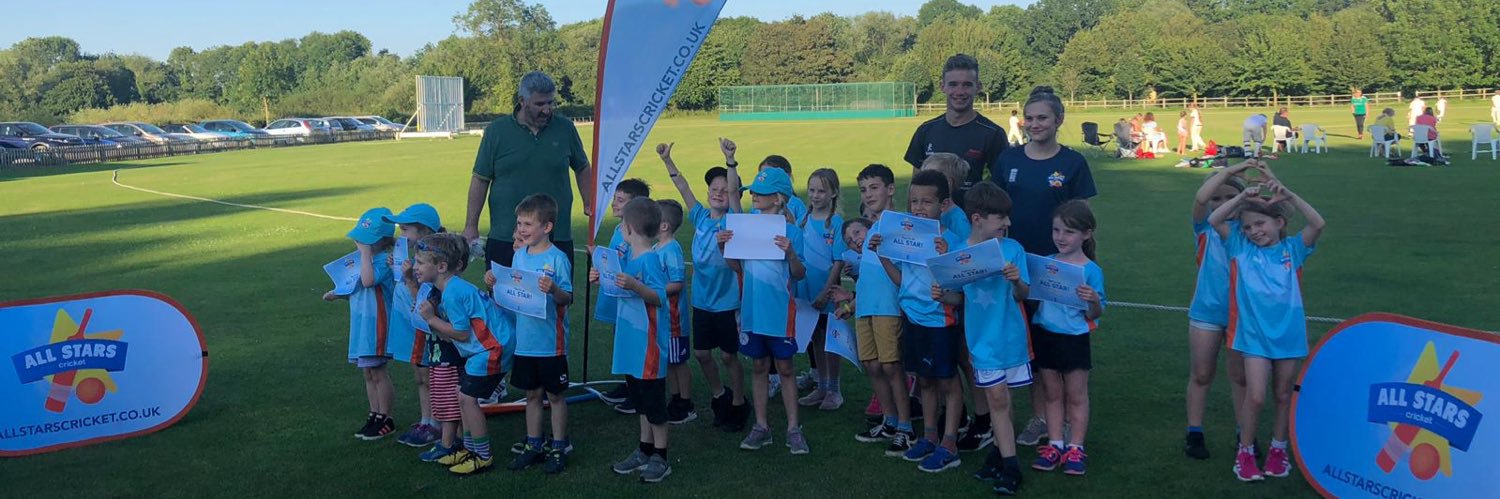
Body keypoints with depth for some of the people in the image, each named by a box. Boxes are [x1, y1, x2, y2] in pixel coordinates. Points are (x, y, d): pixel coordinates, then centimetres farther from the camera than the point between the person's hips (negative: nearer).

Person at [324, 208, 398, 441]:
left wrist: (365, 252, -28)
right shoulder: (364, 259, 11)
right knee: (368, 373, 15)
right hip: (361, 324, 9)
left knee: (378, 373, 0)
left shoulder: (383, 260, -17)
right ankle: (374, 415, 26)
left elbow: (368, 281, -36)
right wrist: (337, 295, 6)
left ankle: (385, 419, 12)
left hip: (376, 325, -9)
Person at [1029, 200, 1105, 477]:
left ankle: (1075, 449, 18)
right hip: (1045, 335, 4)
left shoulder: (1091, 270, -11)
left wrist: (1094, 301, -31)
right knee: (1052, 394, 14)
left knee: (1076, 396, 9)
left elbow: (1094, 315, -10)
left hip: (1074, 338, -4)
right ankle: (1054, 445, 23)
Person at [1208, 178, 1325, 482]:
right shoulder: (1241, 248, 1)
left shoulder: (1292, 249, 1)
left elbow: (1318, 224, -14)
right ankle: (1245, 452, 10)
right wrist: (1243, 197, -15)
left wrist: (1289, 195, -20)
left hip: (1288, 333, 1)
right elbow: (1215, 220, -8)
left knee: (1284, 395, 14)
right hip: (1255, 334, -1)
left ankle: (1278, 449, 31)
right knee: (1255, 396, -7)